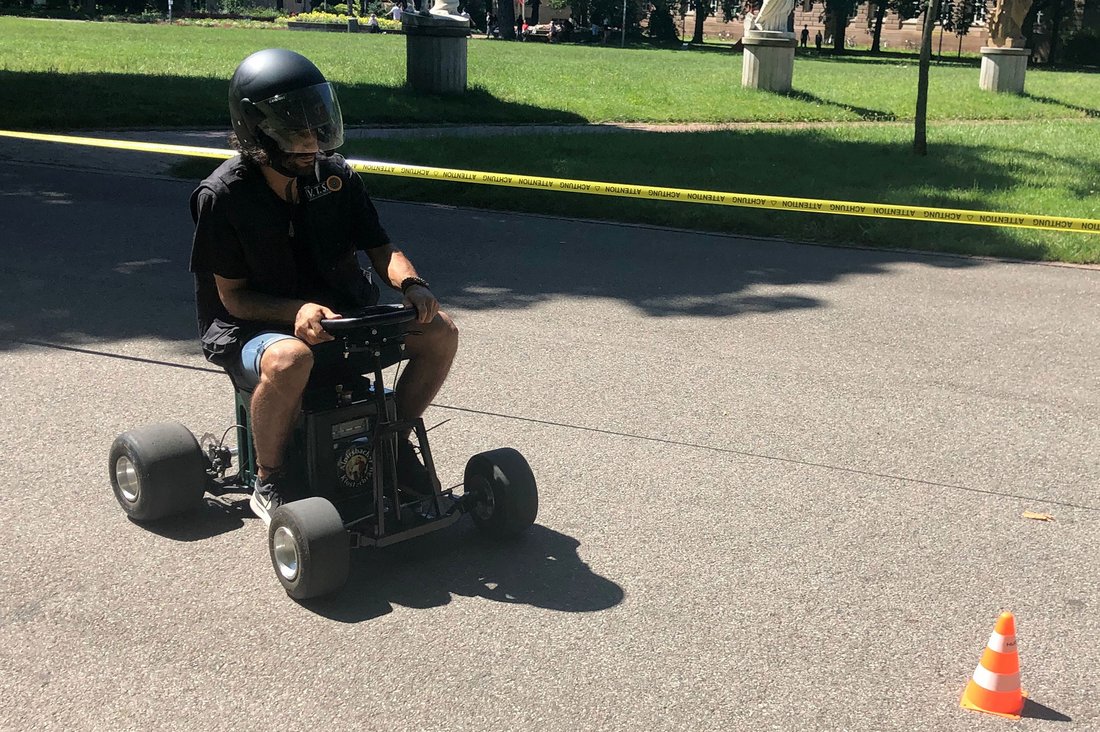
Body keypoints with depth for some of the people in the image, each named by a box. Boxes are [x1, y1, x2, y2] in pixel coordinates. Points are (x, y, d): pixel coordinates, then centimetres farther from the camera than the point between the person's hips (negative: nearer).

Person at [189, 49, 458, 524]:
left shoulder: (336, 177, -1)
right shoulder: (223, 195, -14)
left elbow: (380, 249, 2)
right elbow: (233, 296, -12)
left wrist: (412, 285, -21)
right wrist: (296, 312, -31)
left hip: (342, 316, 5)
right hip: (255, 329, -5)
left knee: (440, 331, -12)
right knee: (289, 360, -40)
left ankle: (393, 440, 7)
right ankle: (268, 483, -15)